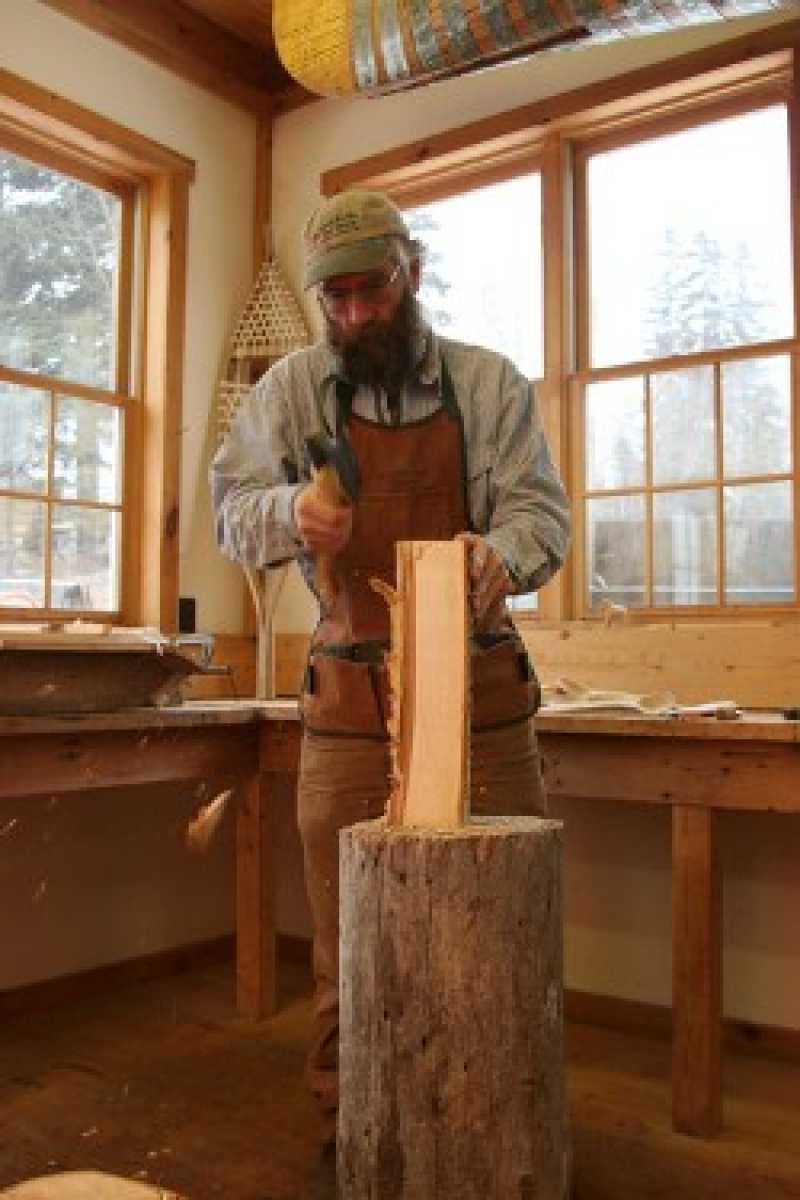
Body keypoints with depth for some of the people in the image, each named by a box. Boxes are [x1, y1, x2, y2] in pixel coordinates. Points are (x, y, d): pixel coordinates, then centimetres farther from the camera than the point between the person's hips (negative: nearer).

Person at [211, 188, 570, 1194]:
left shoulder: (489, 383, 4)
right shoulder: (290, 390, 5)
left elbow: (543, 513, 1)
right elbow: (230, 507, 8)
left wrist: (499, 553, -23)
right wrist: (290, 509, -16)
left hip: (481, 688, 0)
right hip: (348, 698, 0)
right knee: (349, 941, 7)